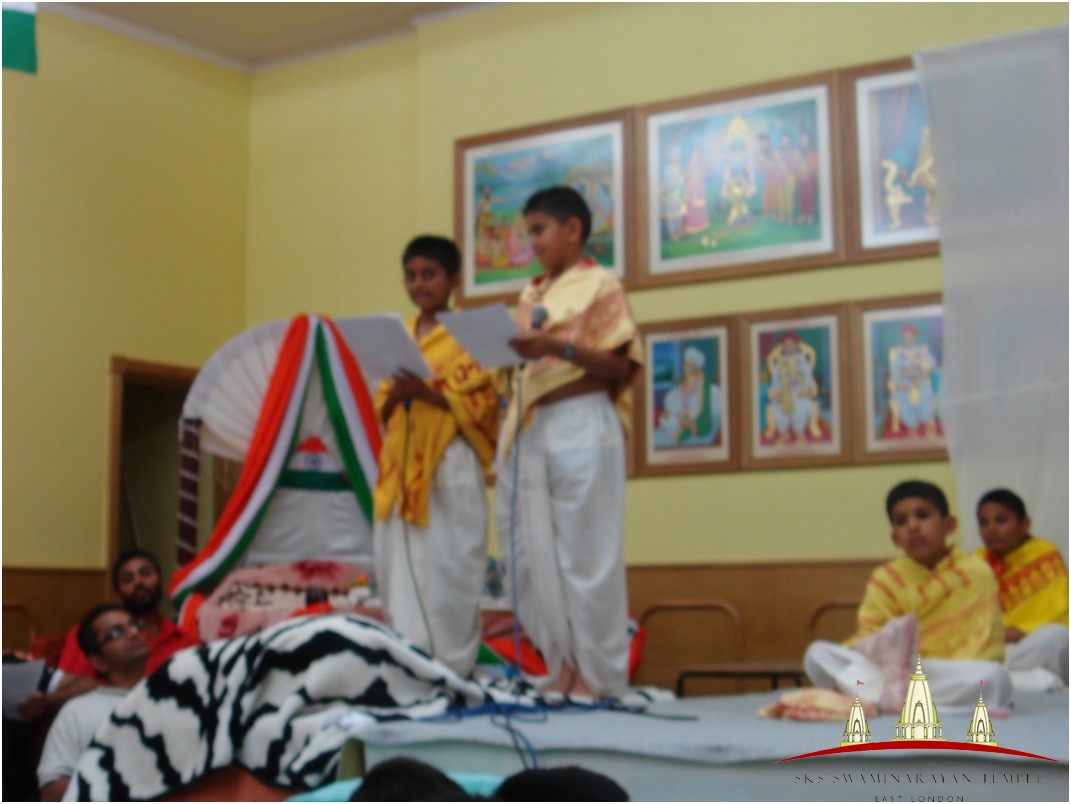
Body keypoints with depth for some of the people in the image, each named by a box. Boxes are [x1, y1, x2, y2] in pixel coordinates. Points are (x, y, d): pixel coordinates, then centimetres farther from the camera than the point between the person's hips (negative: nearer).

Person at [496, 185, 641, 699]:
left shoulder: (600, 286, 1)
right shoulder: (531, 296, 20)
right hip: (529, 430, 7)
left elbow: (621, 366, -8)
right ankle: (564, 666, 12)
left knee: (585, 552, -5)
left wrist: (558, 347, -19)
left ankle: (596, 674, 1)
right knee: (537, 554, 4)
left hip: (581, 426, -7)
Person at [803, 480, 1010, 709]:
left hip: (952, 680, -2)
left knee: (994, 677, -35)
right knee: (817, 654, -17)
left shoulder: (976, 573, 0)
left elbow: (985, 644, -7)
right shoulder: (885, 579, 7)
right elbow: (866, 639, -1)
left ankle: (875, 695, -37)